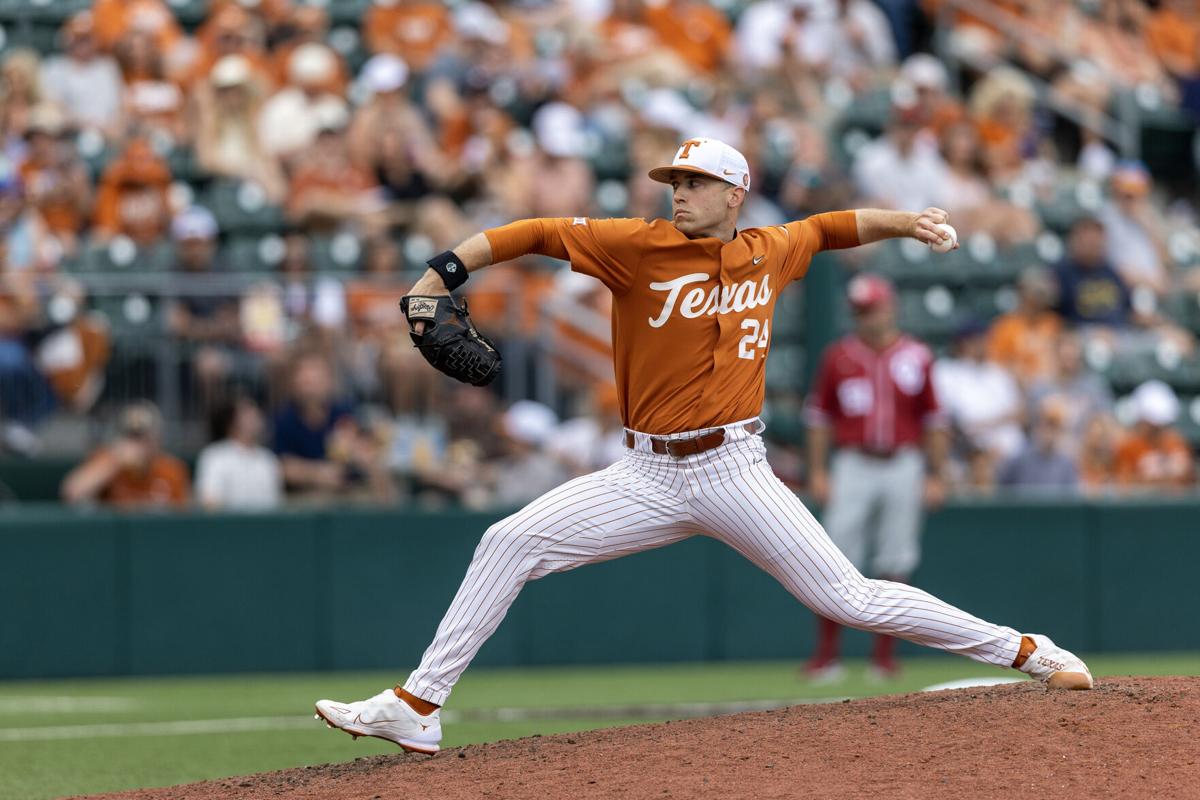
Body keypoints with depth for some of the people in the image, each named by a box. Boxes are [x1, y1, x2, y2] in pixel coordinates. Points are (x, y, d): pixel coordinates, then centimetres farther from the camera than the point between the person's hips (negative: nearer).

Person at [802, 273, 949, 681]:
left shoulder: (915, 357, 4)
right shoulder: (839, 356, 4)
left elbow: (934, 419, 8)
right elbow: (819, 415, 6)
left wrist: (935, 475, 3)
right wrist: (817, 472, 0)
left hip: (903, 469, 1)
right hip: (853, 467, -1)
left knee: (895, 563, 3)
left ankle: (885, 654, 12)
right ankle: (826, 655, -4)